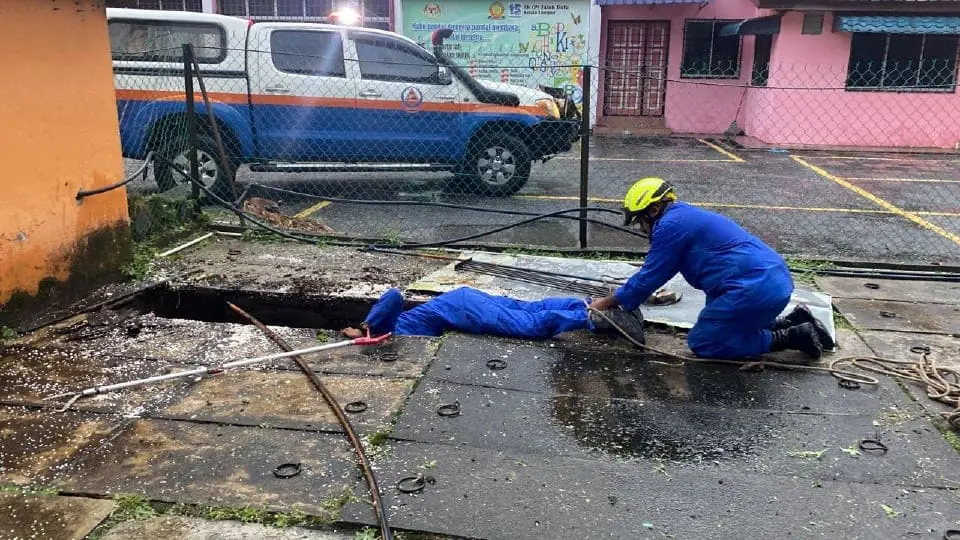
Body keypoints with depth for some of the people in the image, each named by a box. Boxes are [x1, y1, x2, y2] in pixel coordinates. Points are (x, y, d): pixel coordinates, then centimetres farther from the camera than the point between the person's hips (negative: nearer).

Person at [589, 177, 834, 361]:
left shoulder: (670, 224, -9)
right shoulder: (686, 216, 21)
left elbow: (649, 277, -4)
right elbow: (653, 274, 29)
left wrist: (607, 303, 7)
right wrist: (620, 297, 31)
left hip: (755, 288, -10)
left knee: (701, 343, 1)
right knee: (729, 328, 25)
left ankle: (788, 337, 0)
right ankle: (792, 321, 17)